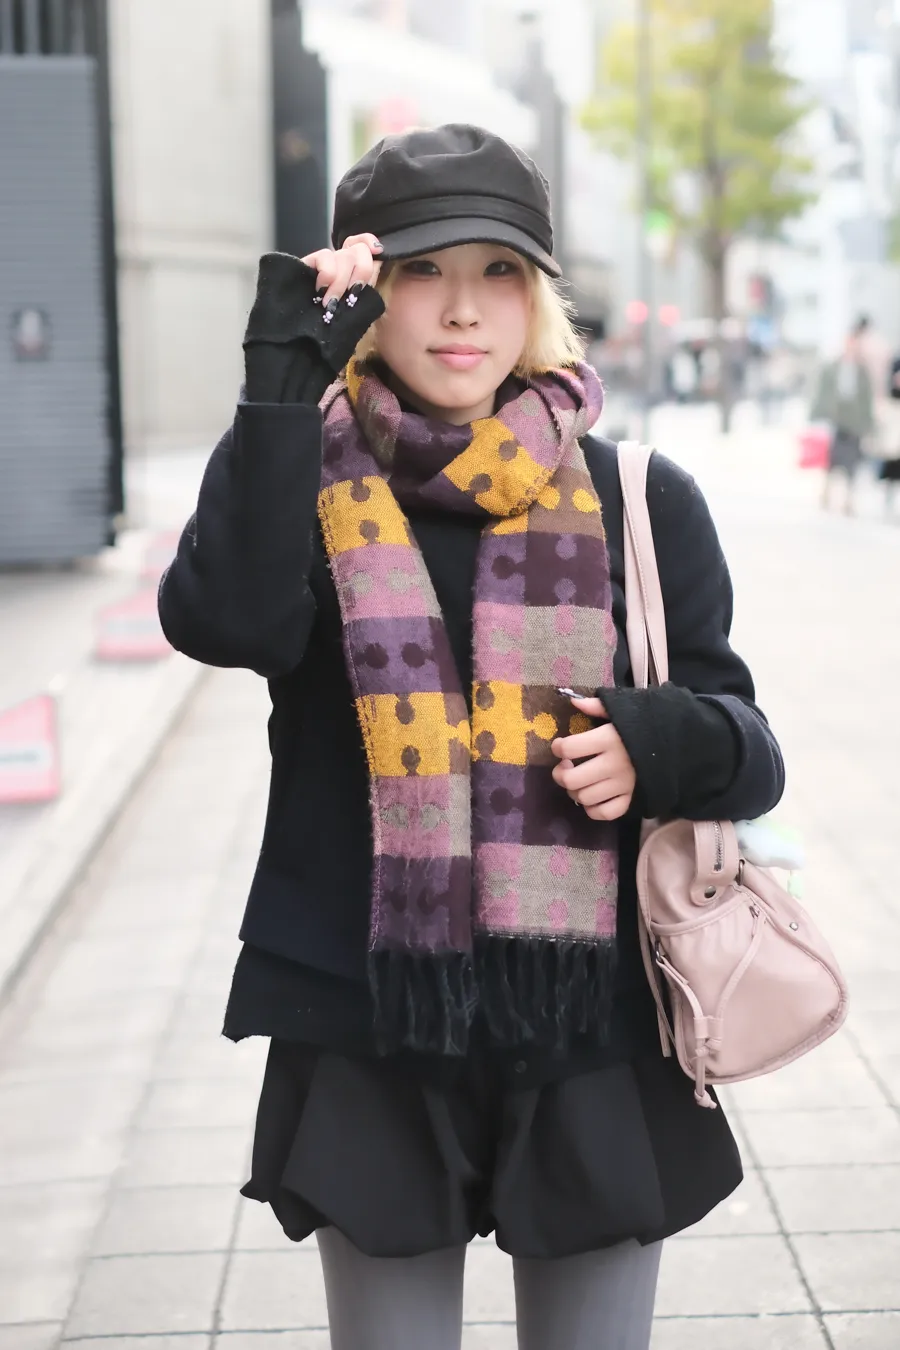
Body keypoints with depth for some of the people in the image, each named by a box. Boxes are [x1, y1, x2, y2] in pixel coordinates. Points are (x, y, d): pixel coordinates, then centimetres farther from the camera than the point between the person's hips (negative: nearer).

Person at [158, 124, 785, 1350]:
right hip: (371, 1038, 0)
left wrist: (666, 746, -16)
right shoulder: (304, 482, 0)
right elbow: (226, 622, -22)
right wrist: (284, 374, -23)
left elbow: (747, 746, 6)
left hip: (596, 1036, 1)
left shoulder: (641, 502, 2)